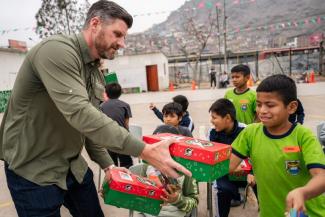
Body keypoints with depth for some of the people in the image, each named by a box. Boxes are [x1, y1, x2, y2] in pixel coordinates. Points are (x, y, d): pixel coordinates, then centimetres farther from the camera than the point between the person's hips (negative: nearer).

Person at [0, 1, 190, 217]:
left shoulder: (97, 75, 5)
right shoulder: (56, 50, -23)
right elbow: (80, 114, -35)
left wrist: (107, 164, 5)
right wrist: (144, 150, -37)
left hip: (74, 165, 8)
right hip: (33, 172, -7)